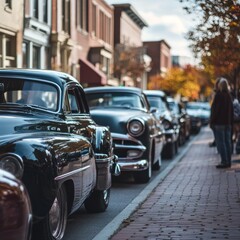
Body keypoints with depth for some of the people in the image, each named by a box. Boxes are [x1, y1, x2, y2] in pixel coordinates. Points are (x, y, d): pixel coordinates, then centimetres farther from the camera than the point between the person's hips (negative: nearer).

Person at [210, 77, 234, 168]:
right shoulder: (229, 95, 10)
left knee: (220, 142, -5)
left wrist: (212, 122, -10)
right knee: (227, 142, 10)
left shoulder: (219, 95, -14)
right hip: (227, 123, 8)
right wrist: (231, 123, 19)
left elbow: (214, 109, -16)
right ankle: (228, 161, 13)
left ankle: (224, 162, -8)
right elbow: (231, 110, 15)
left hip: (219, 122, -8)